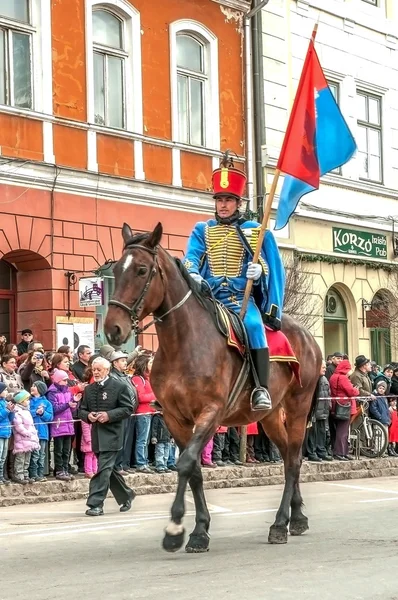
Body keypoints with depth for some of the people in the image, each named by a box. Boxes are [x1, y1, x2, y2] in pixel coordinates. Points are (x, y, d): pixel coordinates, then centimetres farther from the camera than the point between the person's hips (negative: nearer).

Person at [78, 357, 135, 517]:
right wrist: (88, 416, -8)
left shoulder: (119, 387, -4)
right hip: (96, 434, 6)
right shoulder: (89, 389, 12)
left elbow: (128, 409, -7)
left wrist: (109, 415, -18)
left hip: (111, 435, -6)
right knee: (108, 469, 13)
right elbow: (82, 410, 15)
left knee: (103, 469, -13)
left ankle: (96, 504, -13)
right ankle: (126, 496, 30)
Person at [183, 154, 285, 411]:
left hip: (243, 297, -2)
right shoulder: (202, 230, 15)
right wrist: (193, 274, -22)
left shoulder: (255, 231, 10)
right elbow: (191, 257, 1)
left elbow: (272, 264, 8)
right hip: (208, 297, 3)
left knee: (253, 324, -31)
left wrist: (260, 269, -16)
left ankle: (262, 389, -31)